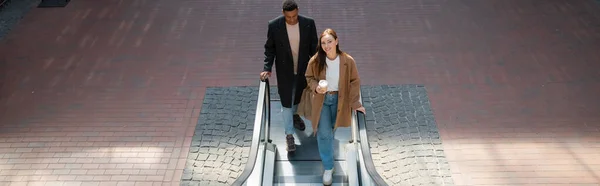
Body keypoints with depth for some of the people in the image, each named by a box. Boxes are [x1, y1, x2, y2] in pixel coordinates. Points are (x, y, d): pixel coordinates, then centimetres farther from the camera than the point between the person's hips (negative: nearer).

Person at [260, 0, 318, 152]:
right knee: (286, 102, 3)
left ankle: (294, 114, 54)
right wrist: (267, 68, -13)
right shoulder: (274, 25, -18)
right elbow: (269, 48, -7)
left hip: (303, 69, 2)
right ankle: (289, 135, 15)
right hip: (284, 70, -2)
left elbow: (314, 46, -4)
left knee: (299, 94, 23)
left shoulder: (309, 23, -15)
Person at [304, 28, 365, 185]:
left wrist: (355, 103, -9)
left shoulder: (348, 61, -20)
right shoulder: (315, 60, -18)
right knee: (324, 133, -4)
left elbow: (354, 82, -9)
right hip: (322, 99, 0)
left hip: (339, 99, 1)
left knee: (332, 130, 21)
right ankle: (328, 167, 10)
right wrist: (316, 87, -23)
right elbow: (309, 77, -2)